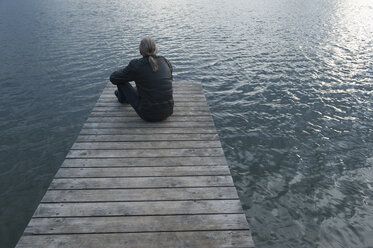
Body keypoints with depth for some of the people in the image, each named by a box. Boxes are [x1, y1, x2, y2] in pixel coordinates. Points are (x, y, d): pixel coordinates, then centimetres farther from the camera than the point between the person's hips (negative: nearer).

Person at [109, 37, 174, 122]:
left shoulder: (136, 65, -13)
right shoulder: (166, 62, 1)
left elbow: (113, 78, 1)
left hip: (148, 115, -5)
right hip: (168, 112, 5)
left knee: (121, 80, 11)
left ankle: (123, 97, 45)